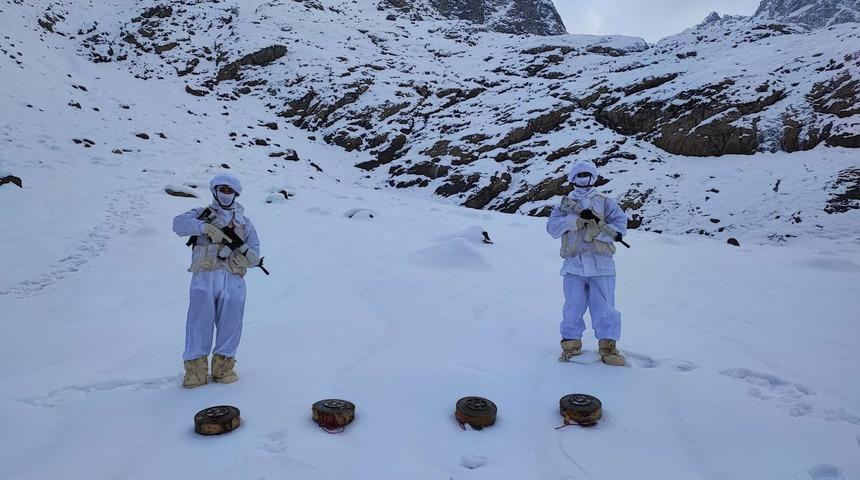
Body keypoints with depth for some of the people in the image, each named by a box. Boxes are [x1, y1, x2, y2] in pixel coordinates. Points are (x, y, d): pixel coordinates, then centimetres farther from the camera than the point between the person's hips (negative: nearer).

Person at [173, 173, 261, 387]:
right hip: (204, 277, -1)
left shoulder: (244, 222, 19)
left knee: (230, 324, 1)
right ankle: (195, 368, 3)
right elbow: (179, 223, -6)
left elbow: (255, 258, 13)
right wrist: (207, 227, -18)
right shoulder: (203, 214, 16)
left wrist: (243, 250, -10)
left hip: (233, 280, 2)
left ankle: (223, 366, 13)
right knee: (199, 321, -4)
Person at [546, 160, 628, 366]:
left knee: (605, 307, -2)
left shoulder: (605, 203, 14)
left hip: (601, 263, -1)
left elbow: (620, 224, 0)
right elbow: (553, 227, -1)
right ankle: (571, 343, 16)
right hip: (574, 263, 1)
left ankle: (608, 346, 7)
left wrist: (597, 230, -13)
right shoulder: (565, 204, 16)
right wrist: (578, 219, -13)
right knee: (573, 306, 3)